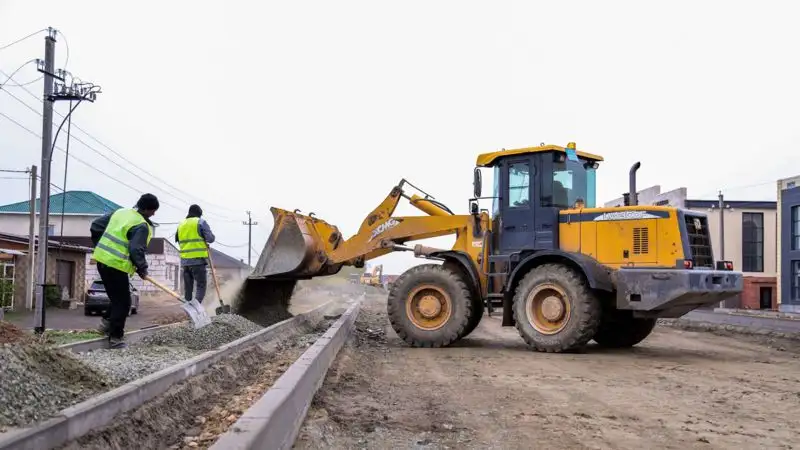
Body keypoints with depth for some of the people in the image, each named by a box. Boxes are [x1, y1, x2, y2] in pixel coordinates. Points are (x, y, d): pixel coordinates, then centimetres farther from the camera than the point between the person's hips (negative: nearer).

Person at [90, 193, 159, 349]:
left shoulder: (120, 212, 9)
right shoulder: (142, 226, -15)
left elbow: (95, 226, 15)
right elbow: (136, 250, -23)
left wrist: (101, 245, 25)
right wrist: (142, 269, -8)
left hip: (102, 259, 8)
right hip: (116, 265, -8)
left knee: (117, 297, 24)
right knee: (122, 302, 2)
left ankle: (106, 322, 25)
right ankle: (115, 338, 4)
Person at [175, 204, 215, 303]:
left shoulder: (181, 224, 14)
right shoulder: (201, 222, -3)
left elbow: (179, 241, 21)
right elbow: (211, 238, -10)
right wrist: (204, 240, 10)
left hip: (185, 260, 6)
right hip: (198, 259, -6)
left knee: (188, 287, 12)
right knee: (201, 286, -4)